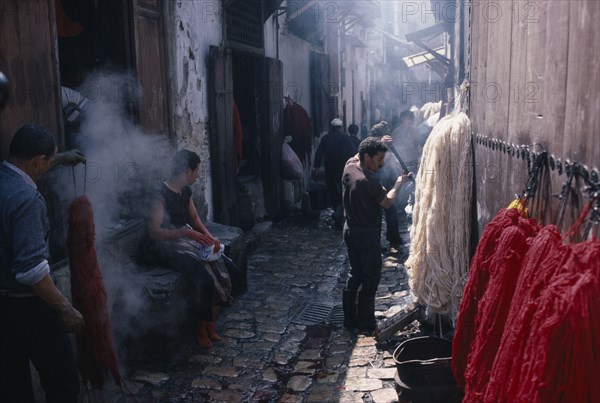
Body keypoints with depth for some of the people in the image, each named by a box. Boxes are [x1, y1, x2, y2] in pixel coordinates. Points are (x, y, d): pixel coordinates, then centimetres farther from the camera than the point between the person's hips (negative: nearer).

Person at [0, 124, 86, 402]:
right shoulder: (26, 199, -25)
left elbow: (24, 168, 28)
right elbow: (31, 269, -28)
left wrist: (60, 159, 33)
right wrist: (66, 309, -20)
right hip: (28, 305, -9)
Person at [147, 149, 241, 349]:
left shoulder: (186, 191, 6)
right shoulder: (160, 195, -20)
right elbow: (153, 232, -27)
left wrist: (210, 237, -2)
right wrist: (185, 232, -37)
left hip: (188, 239, 9)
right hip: (168, 245, -8)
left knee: (230, 270, -5)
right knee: (204, 279, -29)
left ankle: (211, 323, 5)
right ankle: (201, 328, -4)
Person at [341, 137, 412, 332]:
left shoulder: (349, 166, -5)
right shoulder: (369, 181, -26)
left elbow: (357, 156, 20)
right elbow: (387, 202, -11)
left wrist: (377, 145, 17)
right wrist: (398, 183, 3)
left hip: (351, 231, 8)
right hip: (367, 236, -8)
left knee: (355, 275, 19)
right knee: (370, 279, 6)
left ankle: (349, 318, 26)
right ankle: (365, 323, 16)